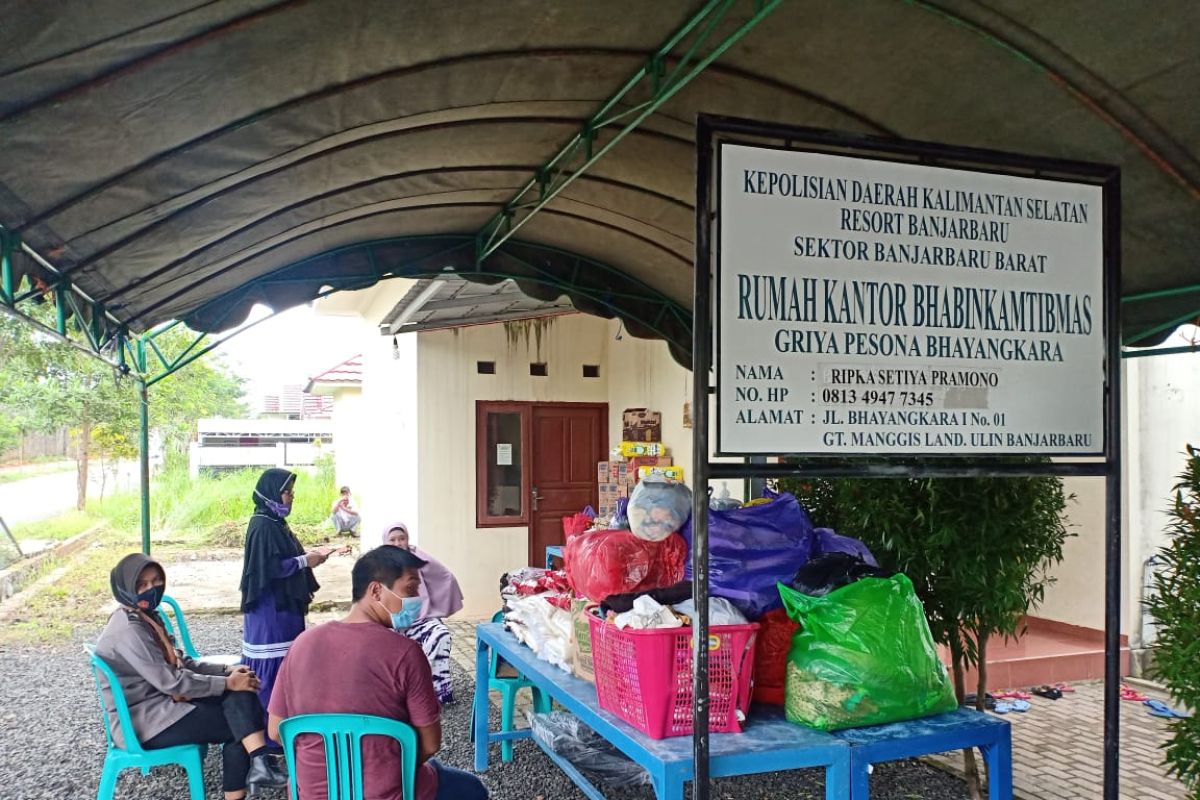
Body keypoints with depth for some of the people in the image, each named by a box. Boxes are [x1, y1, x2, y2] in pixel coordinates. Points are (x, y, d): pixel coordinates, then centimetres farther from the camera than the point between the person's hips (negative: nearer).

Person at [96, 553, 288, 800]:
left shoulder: (146, 617, 10)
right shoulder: (129, 630, -21)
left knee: (240, 695, -10)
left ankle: (258, 766, -16)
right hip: (142, 721, -8)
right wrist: (227, 683, -19)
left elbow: (178, 663, 13)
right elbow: (171, 681, -25)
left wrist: (226, 670, 0)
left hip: (162, 702, 8)